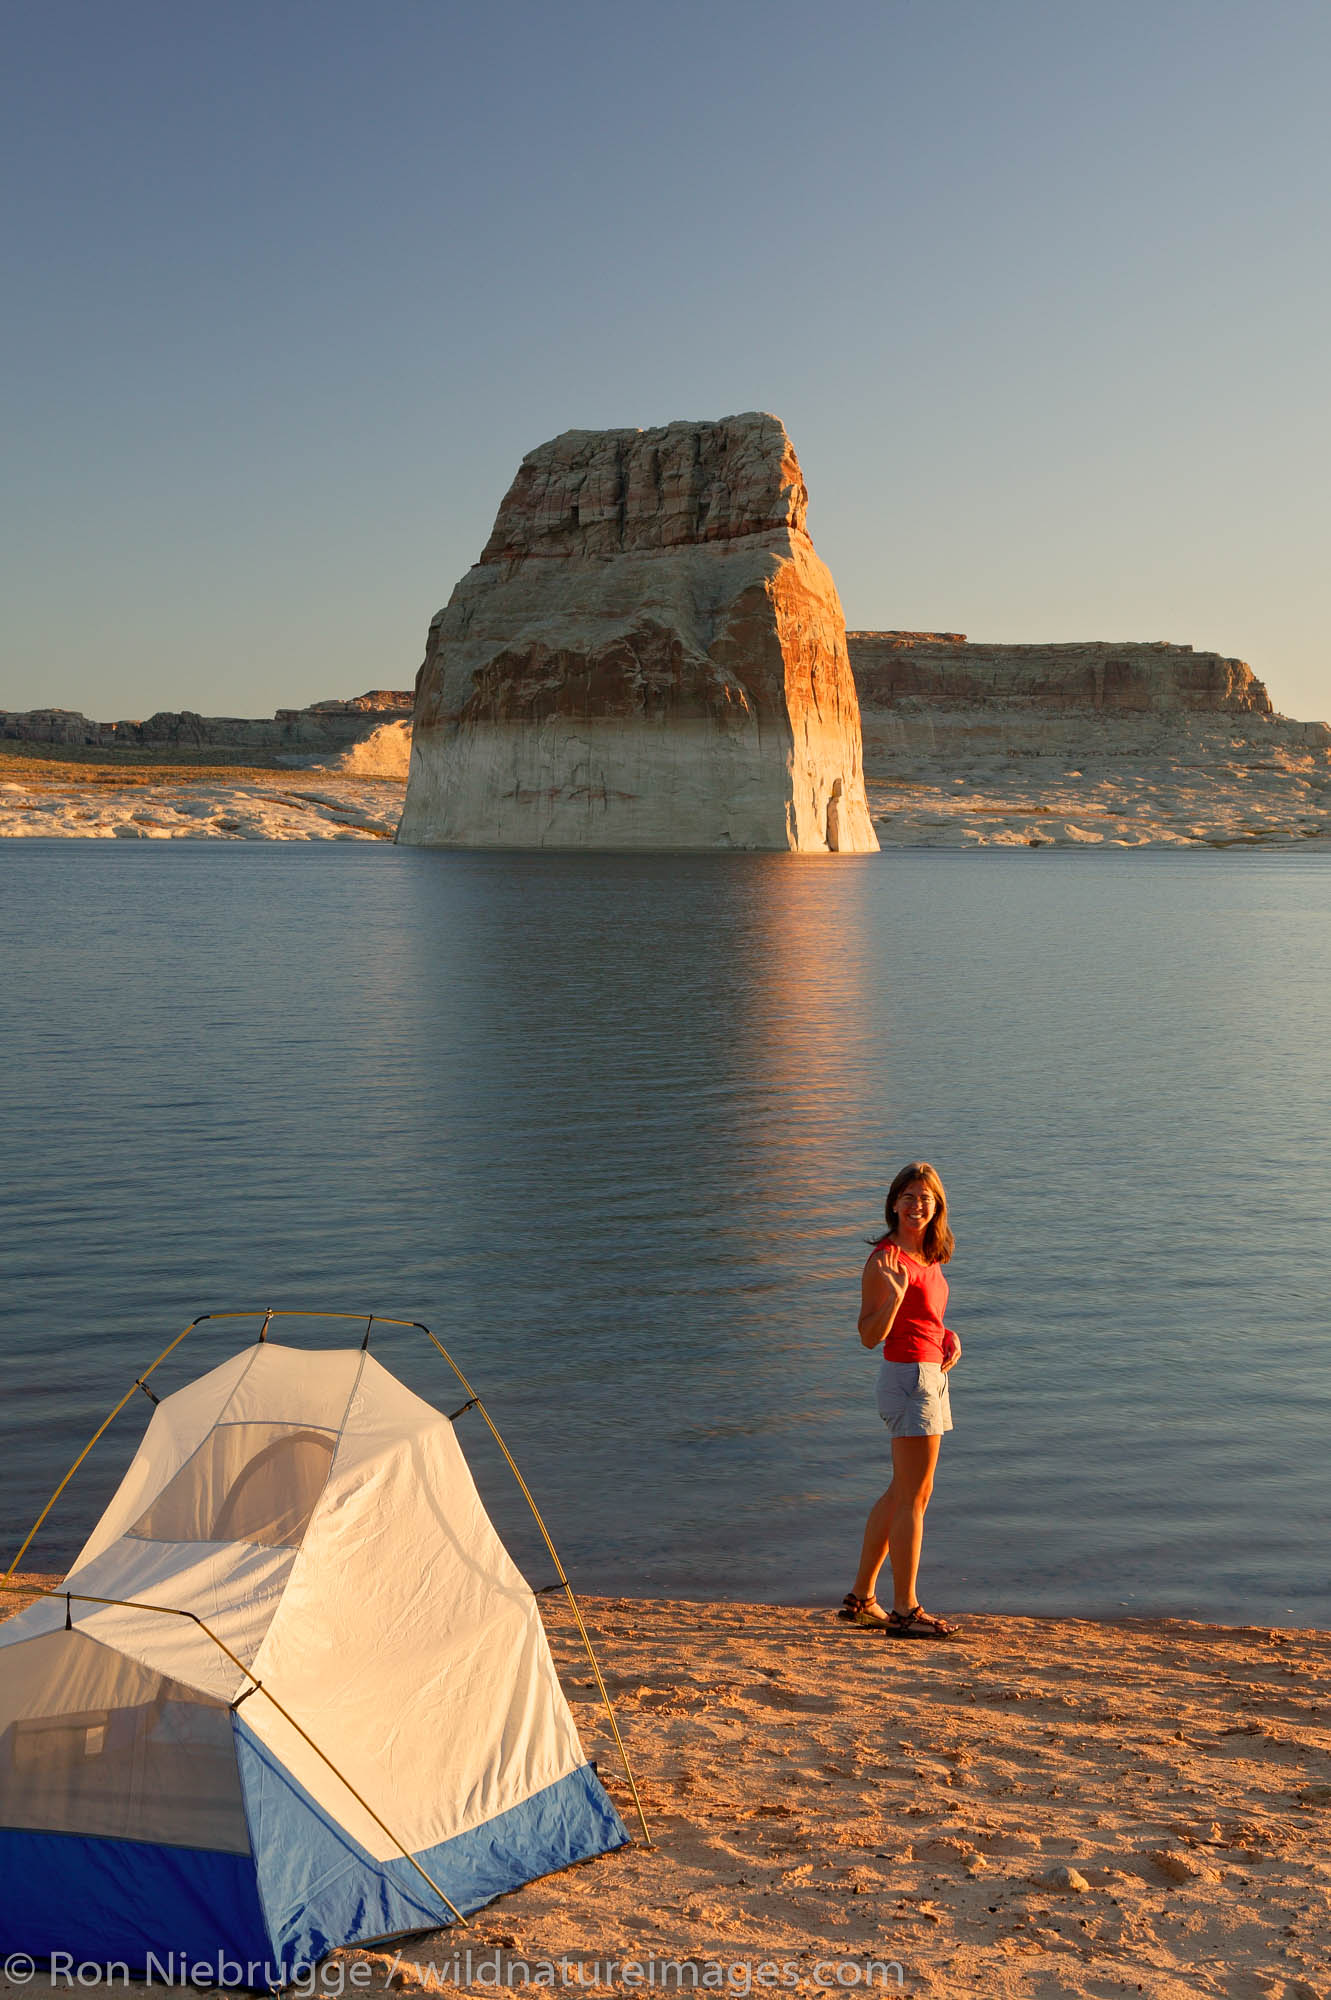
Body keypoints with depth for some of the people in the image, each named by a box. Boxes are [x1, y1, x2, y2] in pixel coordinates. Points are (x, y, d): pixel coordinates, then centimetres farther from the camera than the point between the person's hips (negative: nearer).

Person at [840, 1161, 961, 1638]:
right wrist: (896, 1292, -30)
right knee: (913, 1496, -4)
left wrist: (950, 1337, 7)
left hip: (932, 1375, 10)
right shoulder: (884, 1260, -15)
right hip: (907, 1377, -10)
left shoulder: (928, 1258, 12)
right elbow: (871, 1335, -16)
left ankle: (862, 1598, 23)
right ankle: (905, 1610, 4)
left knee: (900, 1493, 15)